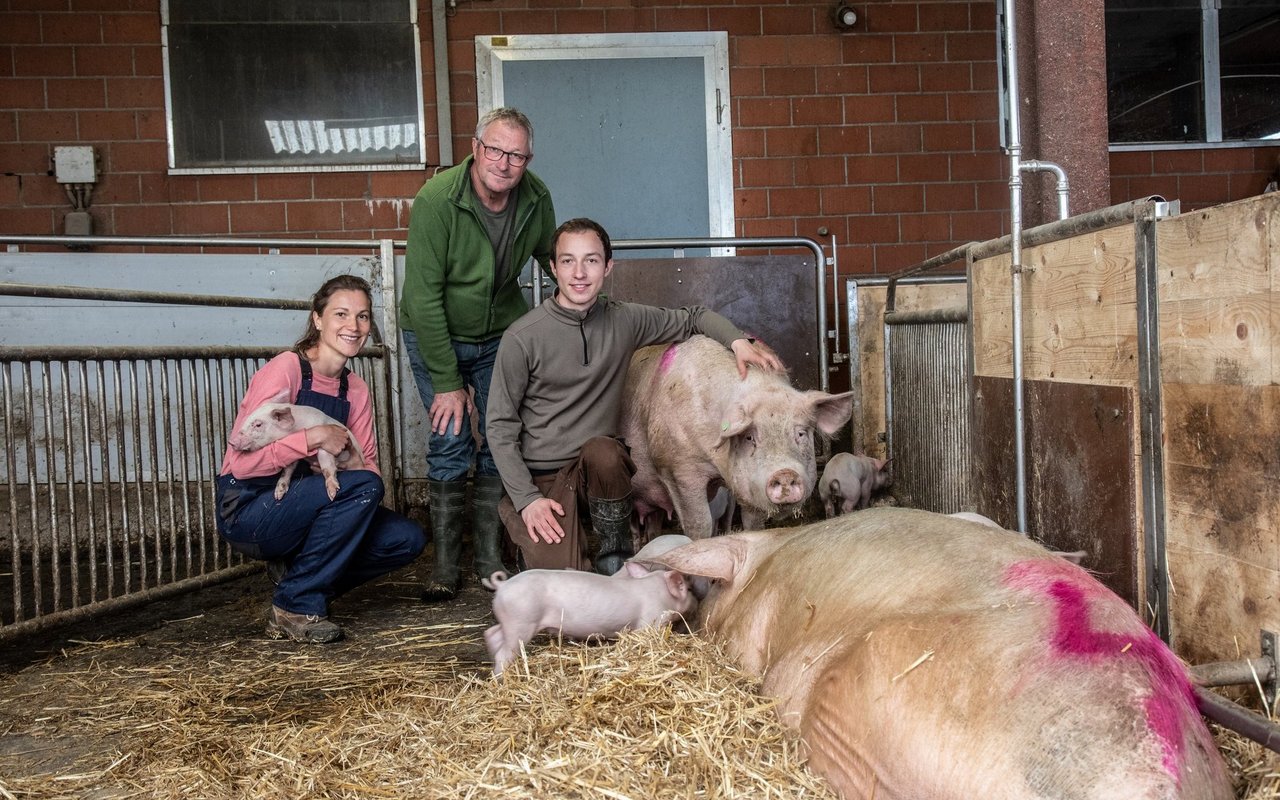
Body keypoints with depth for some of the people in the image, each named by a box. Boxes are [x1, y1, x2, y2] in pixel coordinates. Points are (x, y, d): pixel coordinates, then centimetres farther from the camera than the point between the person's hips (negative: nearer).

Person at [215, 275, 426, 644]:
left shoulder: (356, 390, 6)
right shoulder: (284, 369, -16)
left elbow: (368, 465, 8)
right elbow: (242, 463, -23)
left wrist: (354, 461, -15)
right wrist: (314, 437, -28)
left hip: (299, 510, 7)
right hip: (247, 512, -7)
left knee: (408, 538, -8)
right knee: (363, 487, -28)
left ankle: (296, 572, 8)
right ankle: (295, 606, -15)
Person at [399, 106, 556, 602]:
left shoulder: (536, 198, -12)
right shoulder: (437, 199, -26)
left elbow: (550, 254, 11)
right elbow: (423, 295, -25)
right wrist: (447, 382, -25)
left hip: (500, 335, 4)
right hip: (434, 334, -4)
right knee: (451, 440, -11)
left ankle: (490, 559, 12)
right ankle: (445, 565, 1)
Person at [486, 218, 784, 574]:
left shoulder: (624, 320, -1)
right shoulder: (522, 338, -11)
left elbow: (694, 317, 14)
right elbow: (500, 424, -5)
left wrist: (738, 341, -6)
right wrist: (526, 498, -13)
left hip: (600, 466, 3)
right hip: (541, 479, -2)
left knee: (602, 452, -34)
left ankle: (615, 557, -9)